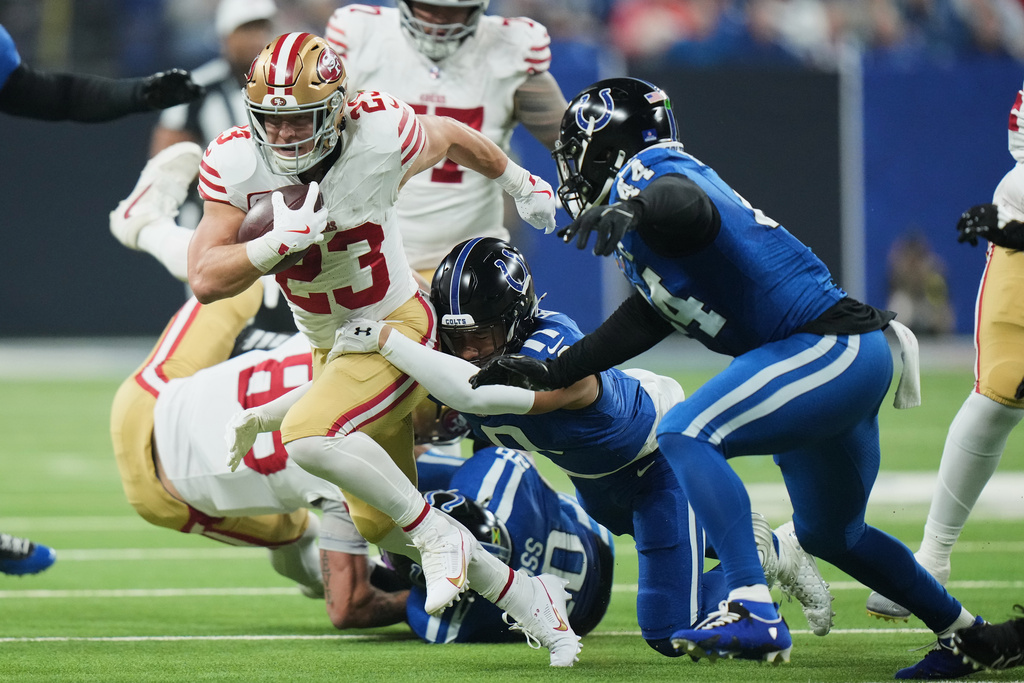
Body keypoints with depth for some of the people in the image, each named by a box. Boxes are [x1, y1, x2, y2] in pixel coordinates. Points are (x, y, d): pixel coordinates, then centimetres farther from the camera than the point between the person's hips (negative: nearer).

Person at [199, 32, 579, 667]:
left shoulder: (380, 137, -24)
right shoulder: (236, 164, -17)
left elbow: (452, 137, 0)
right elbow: (206, 280, -19)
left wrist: (521, 184, 18)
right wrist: (280, 239, -35)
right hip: (328, 345, 6)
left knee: (310, 436, -31)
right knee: (379, 522, 11)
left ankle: (440, 538, -13)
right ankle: (529, 598, 26)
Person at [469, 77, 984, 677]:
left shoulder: (651, 171, -10)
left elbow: (685, 203, -36)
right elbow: (641, 323, 23)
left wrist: (632, 207, -57)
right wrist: (551, 372, 21)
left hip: (832, 348, -11)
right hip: (854, 358, 11)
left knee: (686, 434, -25)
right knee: (828, 534, 25)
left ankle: (754, 612, -34)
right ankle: (963, 634, 40)